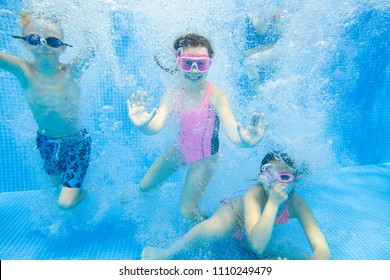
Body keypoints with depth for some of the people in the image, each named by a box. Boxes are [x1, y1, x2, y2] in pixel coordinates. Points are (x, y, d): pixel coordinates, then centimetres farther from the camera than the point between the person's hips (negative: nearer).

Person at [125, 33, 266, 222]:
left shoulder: (216, 97, -30)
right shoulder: (172, 95, -18)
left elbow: (231, 131, -42)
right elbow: (156, 126, -31)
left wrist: (244, 139, -67)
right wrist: (142, 125, -55)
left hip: (205, 157, -4)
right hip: (180, 148, 4)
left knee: (187, 210, 0)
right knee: (145, 186, 17)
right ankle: (139, 192, 57)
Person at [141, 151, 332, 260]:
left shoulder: (297, 204, -29)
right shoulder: (254, 194, -37)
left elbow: (323, 250, -32)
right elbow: (257, 245, -46)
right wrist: (273, 203, -50)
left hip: (265, 235, 6)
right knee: (214, 228, -39)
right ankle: (166, 253, -16)